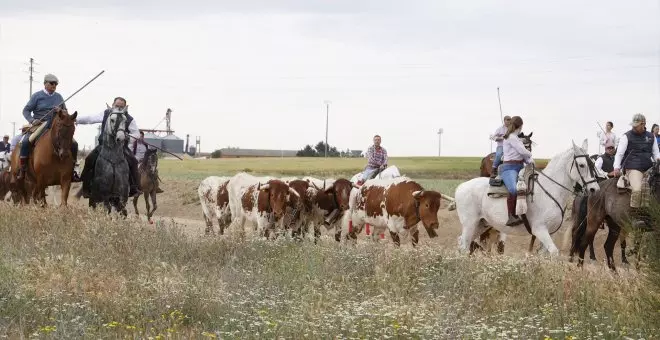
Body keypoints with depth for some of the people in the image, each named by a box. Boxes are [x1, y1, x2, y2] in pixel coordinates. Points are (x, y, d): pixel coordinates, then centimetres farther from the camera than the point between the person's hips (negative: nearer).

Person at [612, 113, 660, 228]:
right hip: (633, 168, -6)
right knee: (637, 189, -25)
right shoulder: (627, 136, 4)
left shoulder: (651, 137, 18)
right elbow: (619, 153, 0)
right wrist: (617, 167, -12)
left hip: (648, 168, 6)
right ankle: (635, 217, -21)